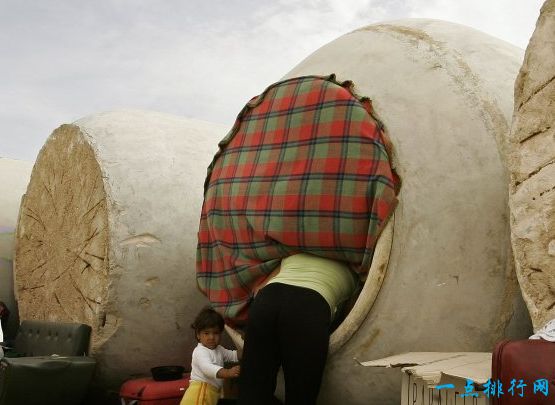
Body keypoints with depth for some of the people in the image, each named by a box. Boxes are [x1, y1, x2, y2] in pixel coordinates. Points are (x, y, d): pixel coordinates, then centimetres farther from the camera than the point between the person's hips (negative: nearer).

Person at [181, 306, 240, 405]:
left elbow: (232, 355, 31)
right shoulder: (200, 352, -15)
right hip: (200, 390, -9)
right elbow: (207, 368, -33)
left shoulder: (218, 349, 17)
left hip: (213, 391, 9)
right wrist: (227, 373, -47)